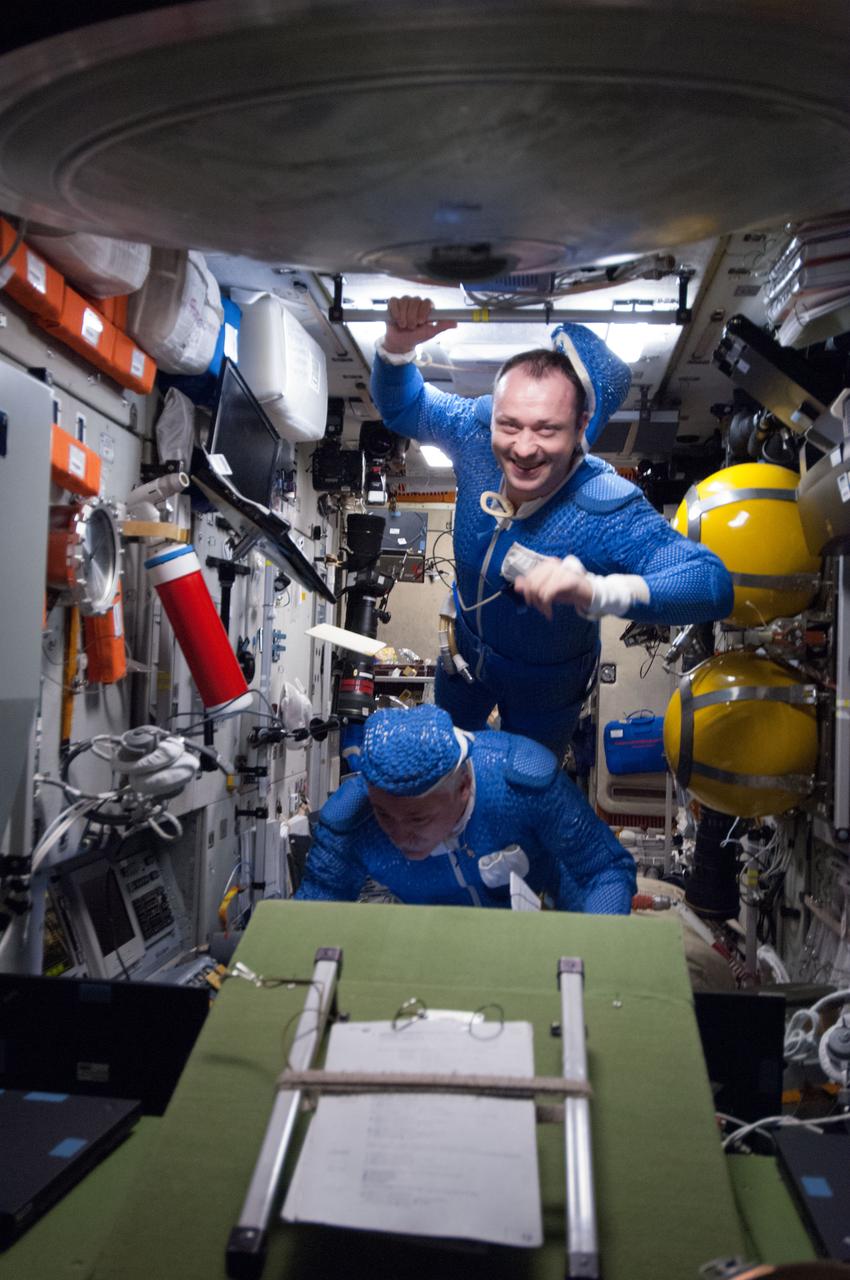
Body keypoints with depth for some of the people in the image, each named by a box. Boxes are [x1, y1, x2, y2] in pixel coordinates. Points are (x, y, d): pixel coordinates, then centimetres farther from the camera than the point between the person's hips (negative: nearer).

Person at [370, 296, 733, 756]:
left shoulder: (610, 514, -43)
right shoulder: (476, 432, -29)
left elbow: (713, 584, -54)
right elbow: (402, 406, -12)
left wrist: (596, 591, -72)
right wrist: (397, 346, -36)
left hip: (546, 687, -4)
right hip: (466, 649, 4)